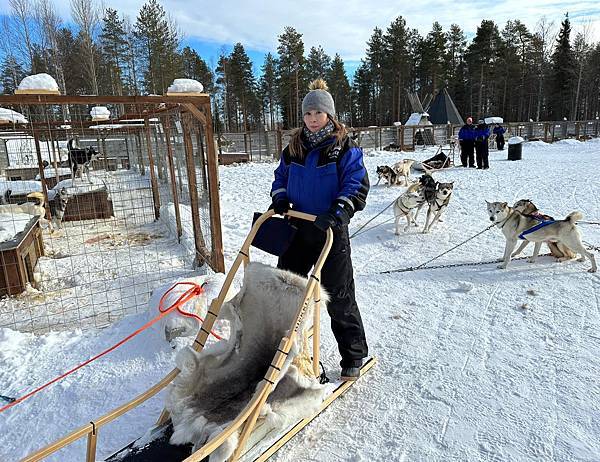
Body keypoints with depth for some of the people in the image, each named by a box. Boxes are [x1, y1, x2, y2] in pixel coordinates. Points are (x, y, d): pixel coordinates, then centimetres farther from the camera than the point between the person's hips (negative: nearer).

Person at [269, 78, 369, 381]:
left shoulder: (344, 147, -6)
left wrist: (338, 211, -30)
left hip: (330, 231, -5)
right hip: (298, 228, 6)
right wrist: (280, 197, -1)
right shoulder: (294, 147, 10)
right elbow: (281, 176, 20)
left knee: (338, 297, 2)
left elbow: (358, 185, -14)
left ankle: (353, 356, 21)